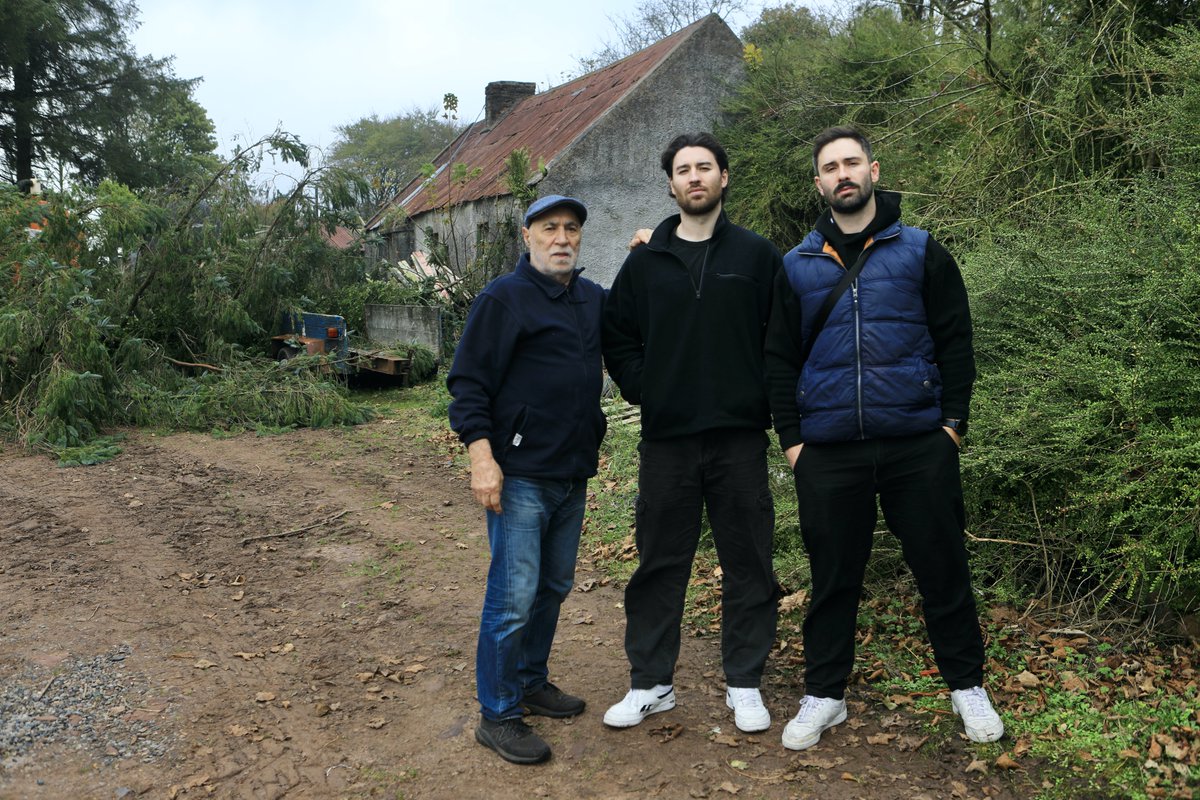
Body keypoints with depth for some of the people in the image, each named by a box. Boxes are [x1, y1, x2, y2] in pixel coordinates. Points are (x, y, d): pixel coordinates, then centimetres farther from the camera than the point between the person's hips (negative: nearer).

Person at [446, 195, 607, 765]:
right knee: (513, 596, -4)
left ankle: (531, 682, 33)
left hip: (573, 474, 7)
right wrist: (481, 455, -21)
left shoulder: (594, 299, 12)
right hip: (520, 474, -7)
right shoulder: (503, 298, -8)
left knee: (553, 587, 17)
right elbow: (468, 381, -11)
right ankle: (497, 715, 8)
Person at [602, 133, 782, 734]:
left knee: (748, 564, 6)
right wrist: (642, 389, 2)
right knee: (659, 564, 8)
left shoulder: (757, 256, 4)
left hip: (740, 437, -1)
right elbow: (617, 335, 13)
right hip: (666, 438, 1)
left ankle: (744, 684, 20)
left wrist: (765, 398, -2)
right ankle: (650, 683, 21)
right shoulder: (645, 261, 8)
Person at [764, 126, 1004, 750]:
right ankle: (823, 695, 23)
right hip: (828, 452, 1)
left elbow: (955, 341, 4)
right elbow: (780, 358, 9)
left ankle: (967, 686, 26)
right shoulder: (798, 266, 9)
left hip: (919, 444, -1)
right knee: (833, 576, 9)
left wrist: (953, 421, -4)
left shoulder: (920, 252, 5)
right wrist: (790, 436, 2)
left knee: (942, 567, 7)